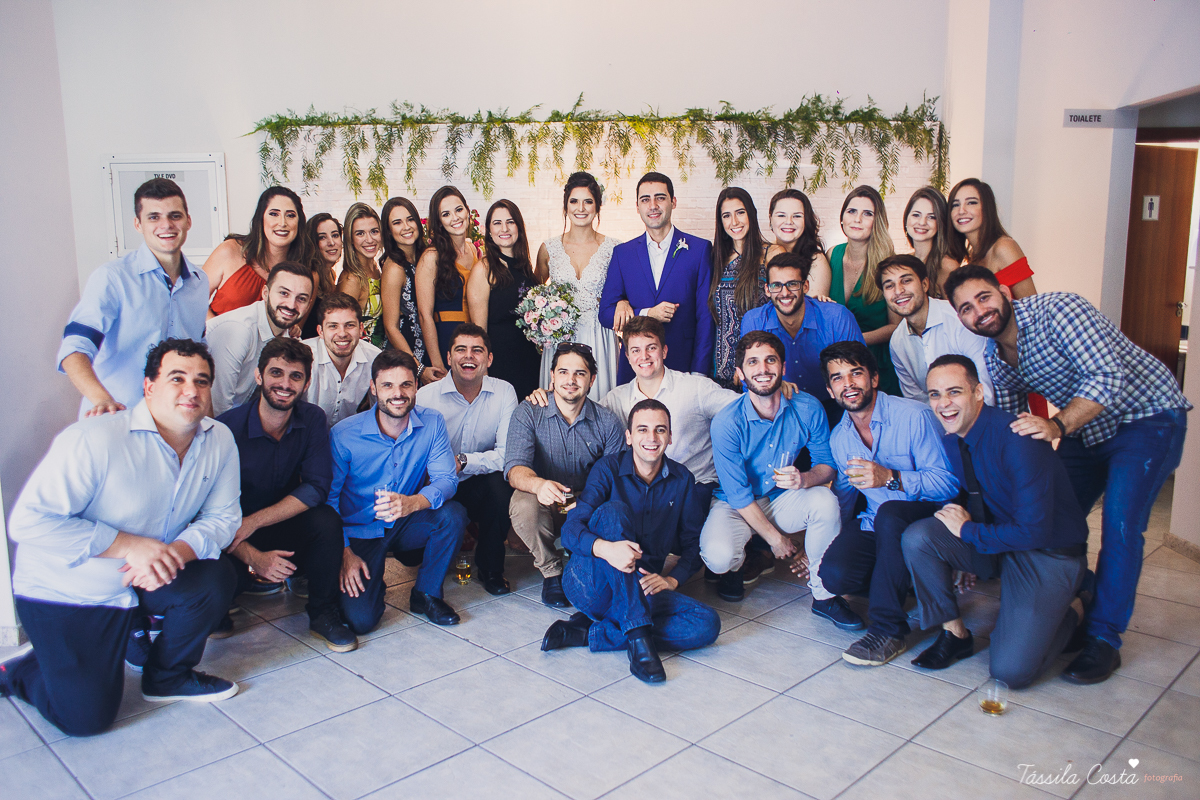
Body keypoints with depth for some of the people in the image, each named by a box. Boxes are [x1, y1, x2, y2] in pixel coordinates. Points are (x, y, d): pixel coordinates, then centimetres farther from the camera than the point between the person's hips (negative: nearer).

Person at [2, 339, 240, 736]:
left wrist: (178, 551, -27)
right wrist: (128, 545, -30)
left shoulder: (219, 441, -10)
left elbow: (222, 517, -5)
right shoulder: (96, 440, -27)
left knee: (215, 579, -21)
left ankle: (168, 676, 7)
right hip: (64, 592, -5)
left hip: (145, 579, 5)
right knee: (87, 718, -9)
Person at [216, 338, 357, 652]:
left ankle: (322, 614, -8)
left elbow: (317, 487, -14)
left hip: (285, 529, 2)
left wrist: (253, 521, -24)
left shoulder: (312, 420, -7)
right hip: (231, 541, -2)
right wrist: (253, 557, -31)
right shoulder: (227, 427, -17)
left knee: (326, 519, -28)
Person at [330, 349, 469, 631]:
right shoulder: (343, 435, -15)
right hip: (360, 531, -2)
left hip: (407, 524, 3)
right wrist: (344, 552, -18)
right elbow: (328, 498, -10)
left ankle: (426, 593, -4)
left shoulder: (431, 423, -9)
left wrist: (412, 502, -37)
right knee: (360, 620, -20)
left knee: (453, 515, -28)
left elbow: (447, 479, -17)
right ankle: (373, 581, 18)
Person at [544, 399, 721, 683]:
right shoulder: (609, 468, -4)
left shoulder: (682, 480, 6)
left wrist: (672, 580, -10)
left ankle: (587, 632, -20)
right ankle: (638, 636, -36)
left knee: (707, 624, -21)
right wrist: (605, 548, -37)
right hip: (588, 582, -3)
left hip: (642, 590, 4)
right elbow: (570, 529, -16)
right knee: (614, 510, -29)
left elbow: (693, 542, 9)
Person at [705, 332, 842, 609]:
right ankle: (734, 566, 10)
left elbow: (827, 464, -3)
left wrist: (805, 479, -27)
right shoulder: (726, 423, -22)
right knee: (718, 555, -32)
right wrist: (775, 538, -15)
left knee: (825, 500, -28)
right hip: (736, 505, -3)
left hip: (782, 501, 3)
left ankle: (824, 595, -10)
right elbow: (738, 494, -17)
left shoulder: (808, 409, -13)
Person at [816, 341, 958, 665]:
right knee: (834, 572, -25)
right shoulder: (838, 437, 5)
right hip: (873, 526, 5)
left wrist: (891, 478, -32)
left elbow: (949, 482, -19)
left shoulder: (914, 416, -14)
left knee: (889, 512, -38)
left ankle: (889, 629, -26)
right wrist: (817, 547, 4)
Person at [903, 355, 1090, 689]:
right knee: (917, 536, -20)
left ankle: (1069, 611, 14)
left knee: (1011, 670, -17)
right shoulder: (951, 439, -4)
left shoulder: (1016, 438, -26)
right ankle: (954, 633, 0)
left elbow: (1034, 532, -27)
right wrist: (955, 515, -7)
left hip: (1049, 553, -6)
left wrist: (968, 531, -18)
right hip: (997, 539, 6)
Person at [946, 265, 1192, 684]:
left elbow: (1109, 375, -33)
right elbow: (1009, 431, 5)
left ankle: (1104, 638, -8)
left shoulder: (1056, 310, -24)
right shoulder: (994, 356, -2)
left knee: (1119, 525, -18)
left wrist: (1058, 426, -43)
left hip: (1147, 416, -7)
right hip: (1087, 425, 8)